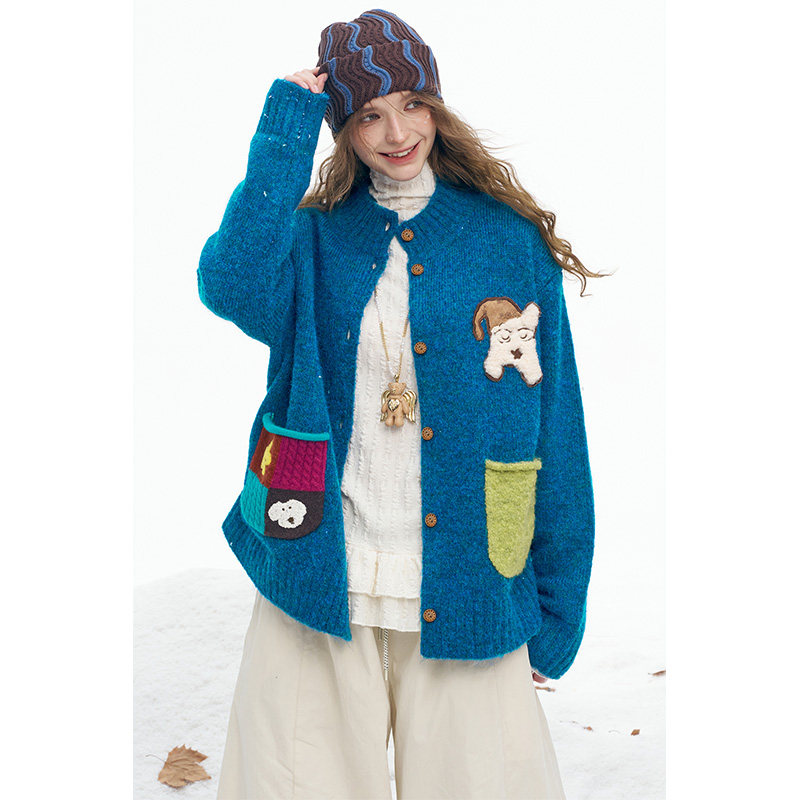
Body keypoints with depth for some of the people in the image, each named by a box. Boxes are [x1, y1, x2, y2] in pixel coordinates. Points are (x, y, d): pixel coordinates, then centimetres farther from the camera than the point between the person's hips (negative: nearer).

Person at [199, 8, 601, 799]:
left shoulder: (511, 240, 2)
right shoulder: (312, 237, 5)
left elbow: (556, 428, 2)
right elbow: (232, 287, -19)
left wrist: (558, 609, 2)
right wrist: (285, 134, -13)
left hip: (464, 603, 0)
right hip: (315, 591, 1)